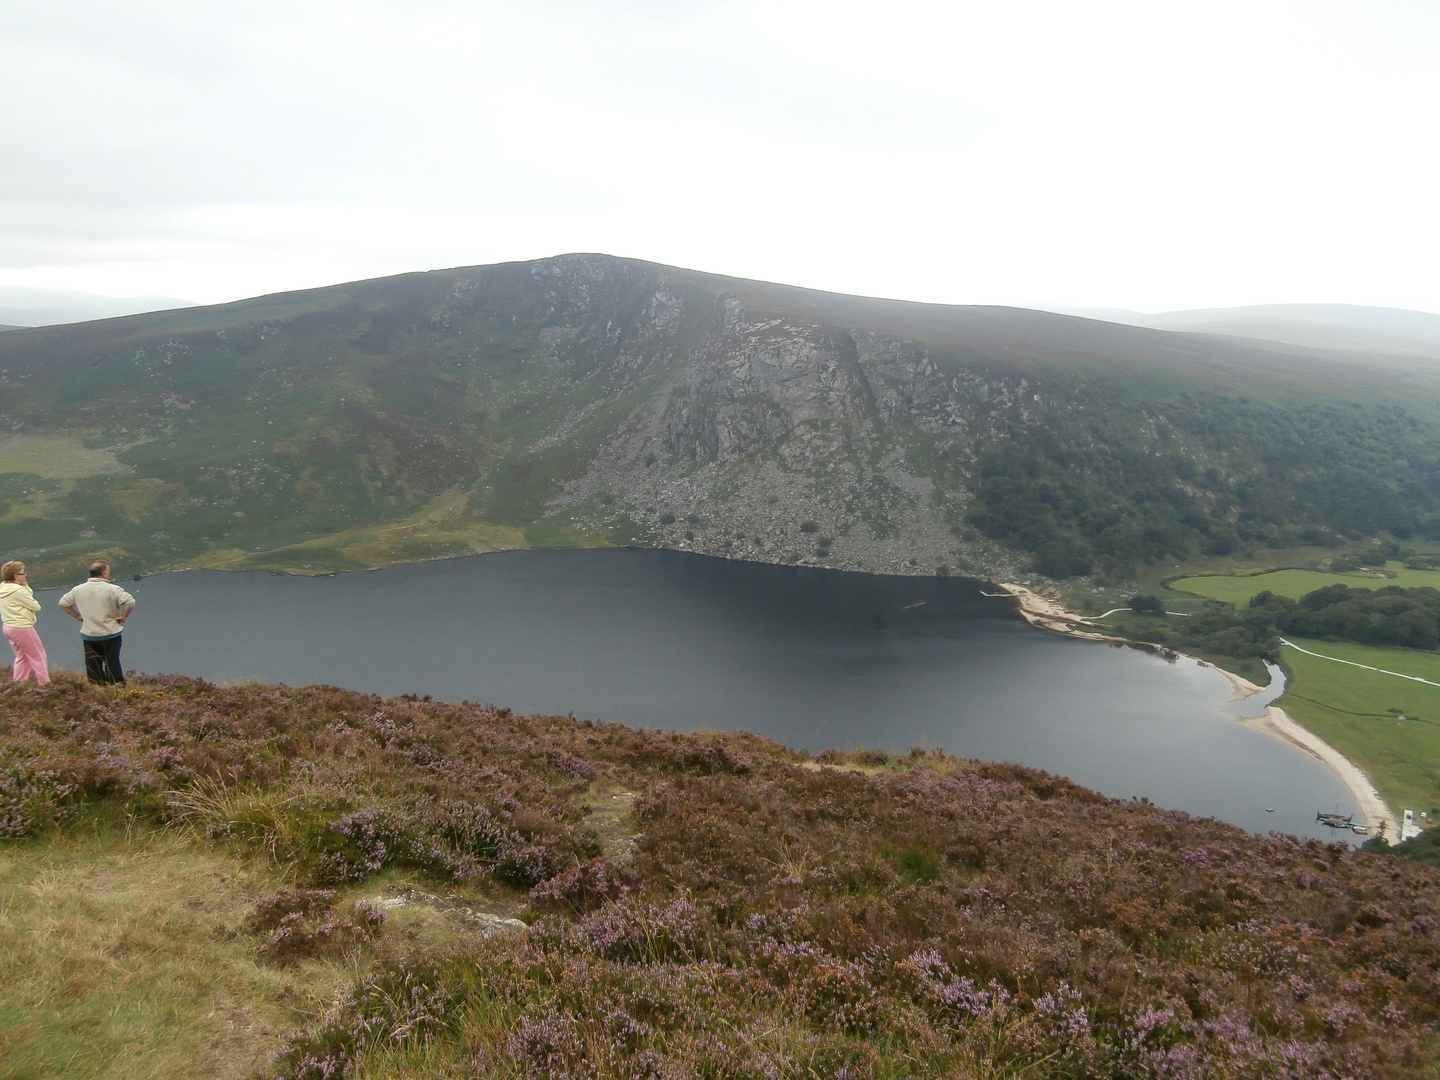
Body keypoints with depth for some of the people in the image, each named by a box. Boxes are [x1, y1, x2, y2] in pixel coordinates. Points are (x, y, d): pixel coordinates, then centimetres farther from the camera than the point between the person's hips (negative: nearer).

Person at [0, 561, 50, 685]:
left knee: (21, 657, 20)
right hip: (22, 628, -9)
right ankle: (45, 683, 4)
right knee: (38, 657, 2)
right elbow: (36, 607, -13)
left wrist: (26, 586, -3)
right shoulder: (19, 591, -21)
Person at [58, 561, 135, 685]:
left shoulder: (78, 590, 3)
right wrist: (124, 616, -11)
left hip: (88, 635, 3)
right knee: (112, 666, 3)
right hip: (110, 634, -3)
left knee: (93, 669, 10)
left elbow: (63, 603, 12)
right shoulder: (113, 589, -13)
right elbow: (130, 602, -25)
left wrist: (78, 616, 13)